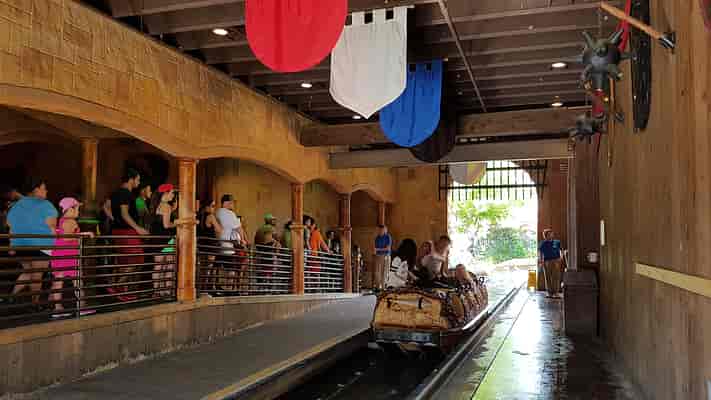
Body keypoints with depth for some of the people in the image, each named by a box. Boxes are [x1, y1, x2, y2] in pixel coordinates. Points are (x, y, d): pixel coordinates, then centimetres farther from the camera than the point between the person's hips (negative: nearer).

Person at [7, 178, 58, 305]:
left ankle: (12, 295, 7)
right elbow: (51, 227, -10)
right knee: (37, 275, 2)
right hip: (40, 245, -6)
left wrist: (12, 246, 18)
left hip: (20, 244, 6)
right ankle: (35, 302, 7)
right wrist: (54, 244, -2)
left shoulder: (18, 204, 13)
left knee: (28, 272, 20)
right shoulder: (45, 205, -6)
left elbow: (11, 226, 14)